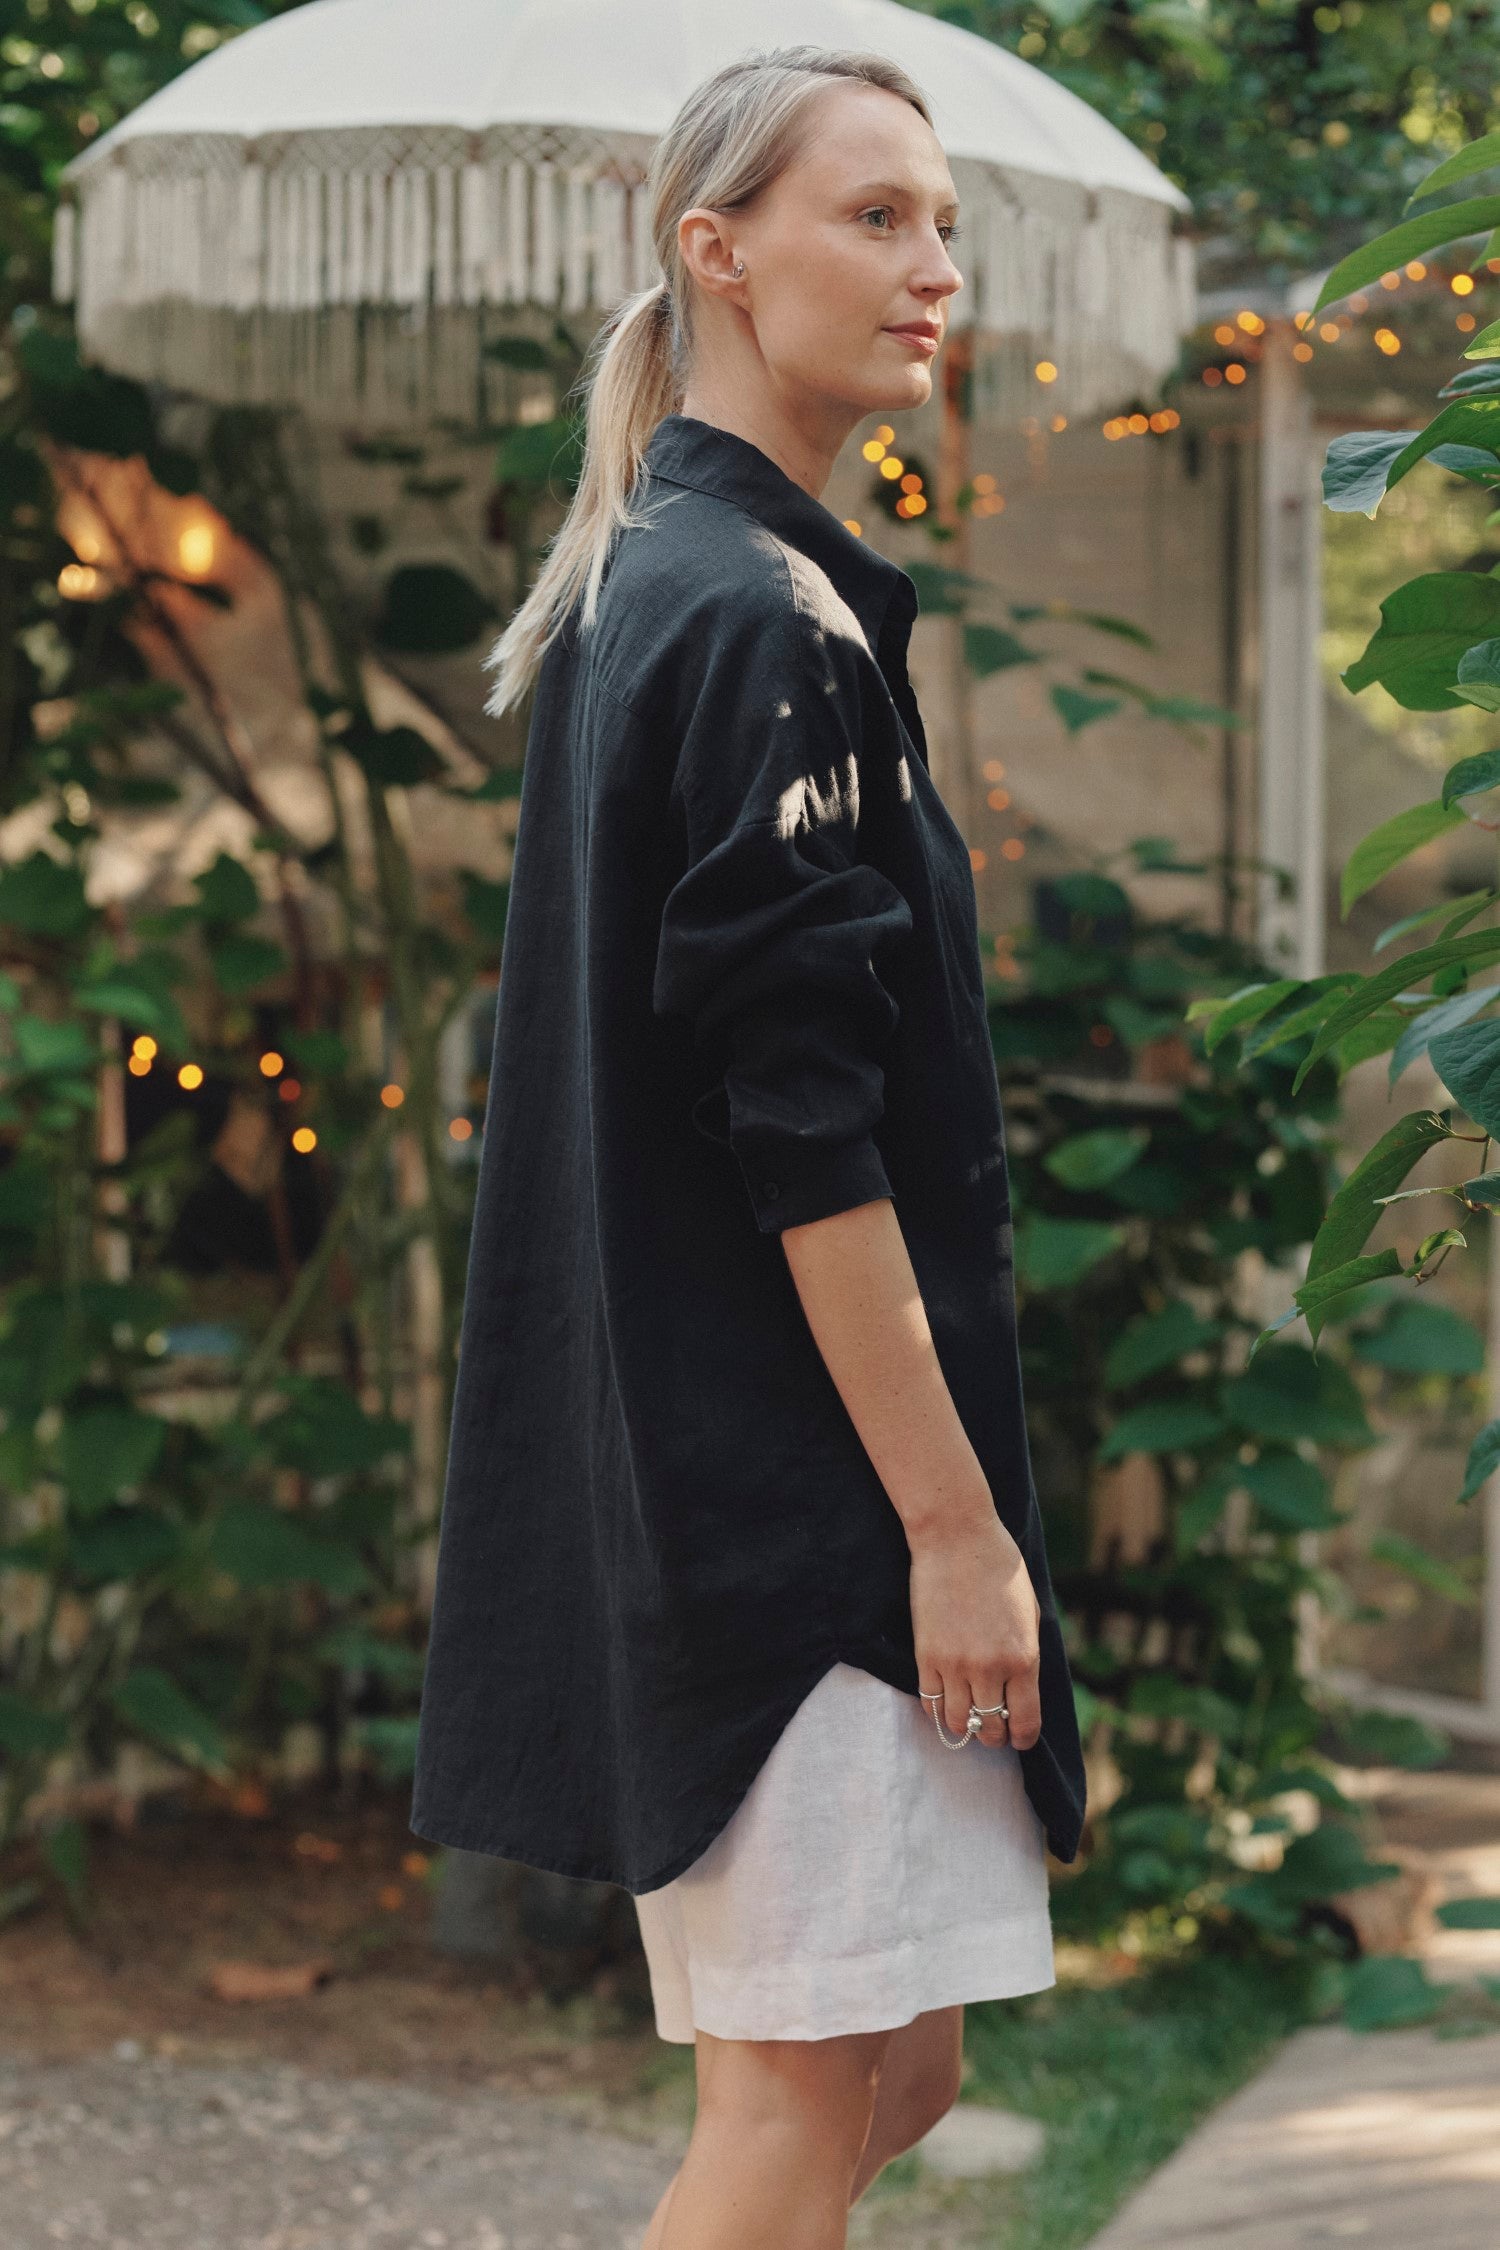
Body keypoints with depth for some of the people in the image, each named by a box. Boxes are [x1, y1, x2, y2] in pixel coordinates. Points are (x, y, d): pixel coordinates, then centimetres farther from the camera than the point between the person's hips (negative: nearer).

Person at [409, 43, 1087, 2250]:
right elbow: (808, 1130, -19)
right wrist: (953, 1513, -17)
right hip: (786, 1474, -10)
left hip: (678, 1467, 10)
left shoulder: (641, 599, 16)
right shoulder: (763, 620, -14)